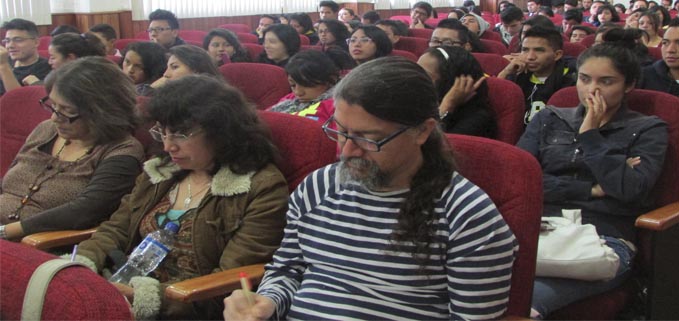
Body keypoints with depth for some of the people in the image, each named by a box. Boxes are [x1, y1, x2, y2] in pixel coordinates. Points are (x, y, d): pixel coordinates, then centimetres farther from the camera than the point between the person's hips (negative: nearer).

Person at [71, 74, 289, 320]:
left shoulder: (263, 189, -9)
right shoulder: (161, 172, 13)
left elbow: (231, 281, -15)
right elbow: (115, 230, 14)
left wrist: (151, 297, -24)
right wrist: (80, 263, -7)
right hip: (131, 290, 6)